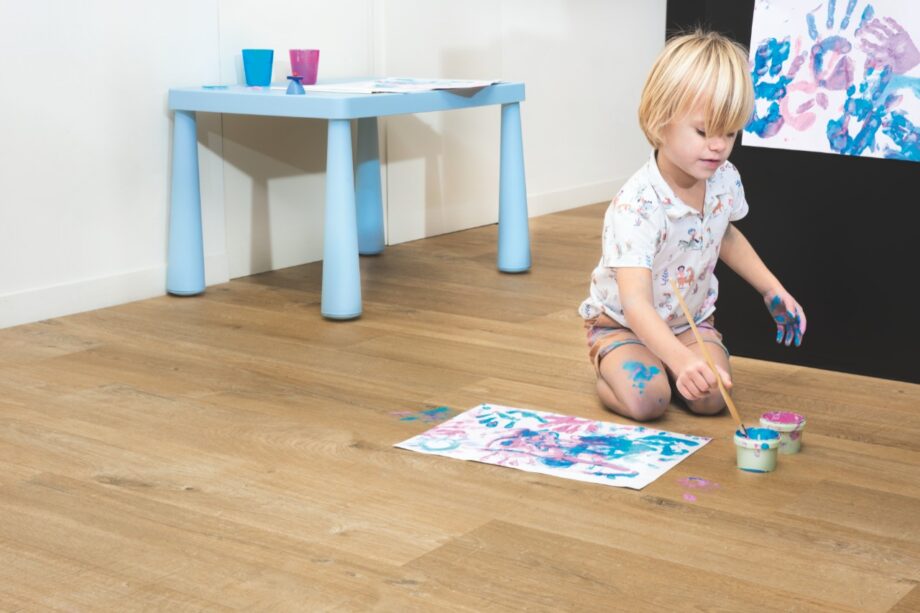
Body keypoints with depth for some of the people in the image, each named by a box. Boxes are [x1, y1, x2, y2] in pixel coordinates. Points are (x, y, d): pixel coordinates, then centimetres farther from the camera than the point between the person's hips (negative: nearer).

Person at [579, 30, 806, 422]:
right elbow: (636, 303, -45)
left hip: (691, 321, 5)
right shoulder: (636, 207, -35)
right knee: (646, 398, -29)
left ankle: (657, 366, 13)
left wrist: (772, 290, 7)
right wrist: (681, 359, -60)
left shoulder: (725, 180, -12)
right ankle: (609, 374, 6)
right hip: (622, 324, -5)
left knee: (711, 397, -19)